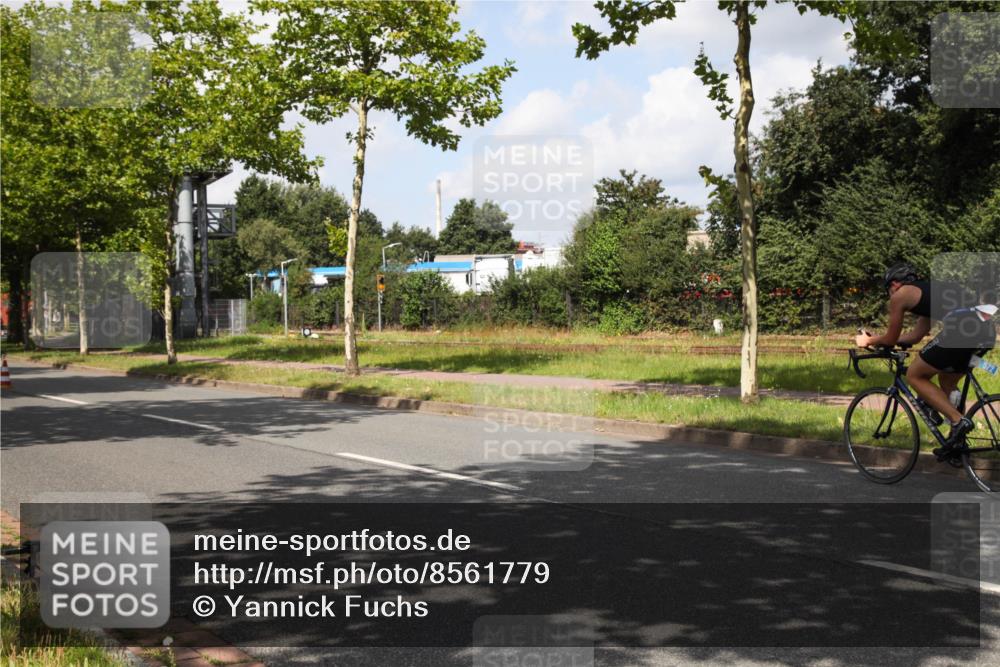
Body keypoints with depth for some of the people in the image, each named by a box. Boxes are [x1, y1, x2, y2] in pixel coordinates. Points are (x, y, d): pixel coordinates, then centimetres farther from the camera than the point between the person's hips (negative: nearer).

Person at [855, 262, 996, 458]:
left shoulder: (900, 295, 11)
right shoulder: (929, 289, 35)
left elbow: (891, 340, 18)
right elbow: (915, 336, 41)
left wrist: (868, 341, 37)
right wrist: (878, 339, 50)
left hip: (961, 329, -8)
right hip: (987, 330, 8)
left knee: (914, 376, 8)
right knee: (947, 381, 27)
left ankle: (958, 420, -5)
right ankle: (956, 441, 24)